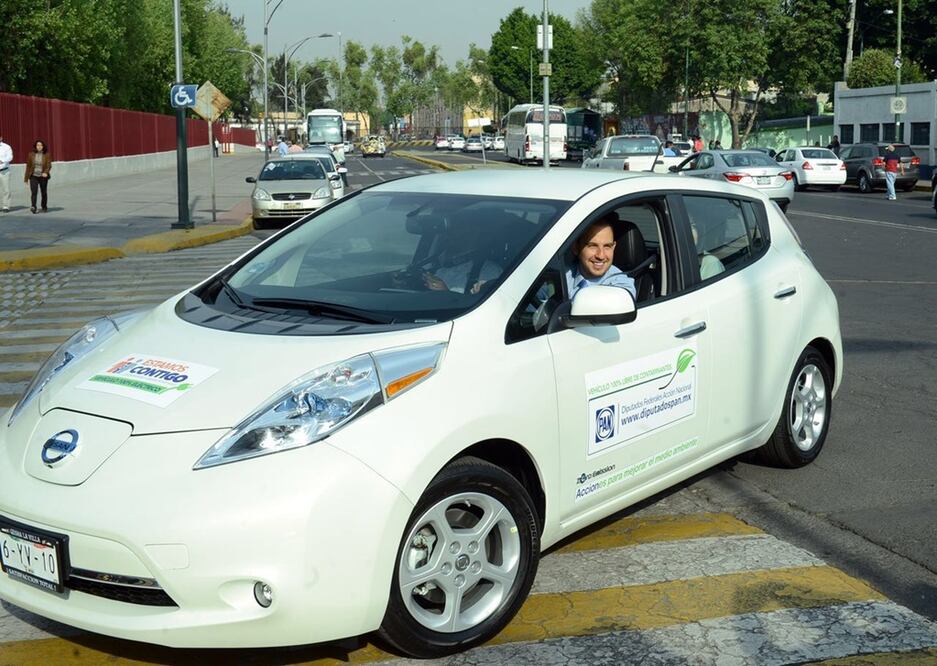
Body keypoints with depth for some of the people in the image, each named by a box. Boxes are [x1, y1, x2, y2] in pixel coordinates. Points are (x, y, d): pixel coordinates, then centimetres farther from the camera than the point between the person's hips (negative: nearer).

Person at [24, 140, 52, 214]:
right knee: (33, 192, -15)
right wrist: (26, 177, 7)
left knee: (44, 193, 10)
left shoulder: (47, 155, -2)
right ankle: (33, 207, -26)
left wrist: (46, 172, -29)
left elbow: (49, 165, -9)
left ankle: (44, 207, 27)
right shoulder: (31, 154, 2)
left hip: (43, 177, 0)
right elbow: (28, 166, 6)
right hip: (33, 176, 0)